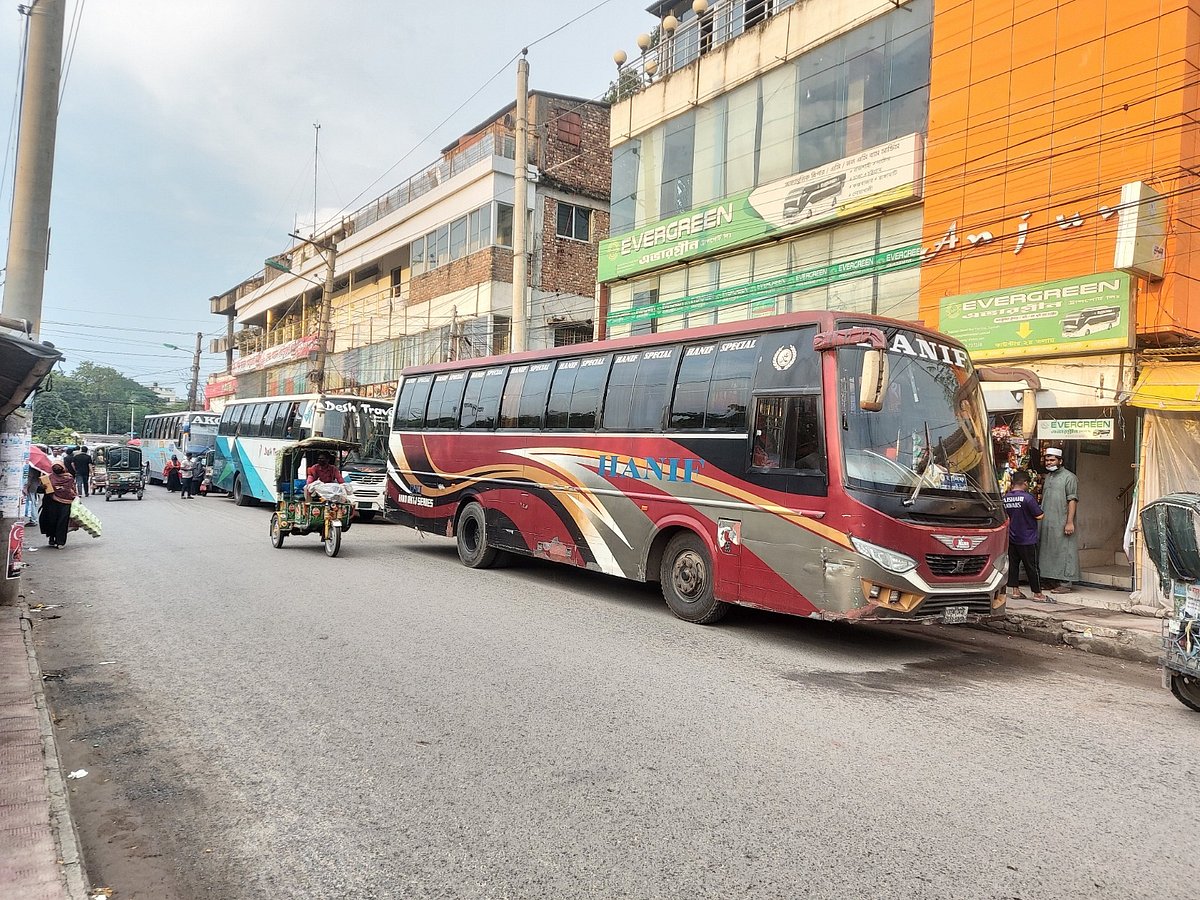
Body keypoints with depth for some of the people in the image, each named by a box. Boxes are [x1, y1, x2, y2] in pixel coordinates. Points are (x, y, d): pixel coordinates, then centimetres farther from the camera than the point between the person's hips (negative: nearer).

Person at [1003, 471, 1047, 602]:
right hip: (1027, 539, -5)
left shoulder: (1005, 497, 2)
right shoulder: (1027, 497, -17)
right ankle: (1038, 594, 9)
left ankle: (1014, 590, 14)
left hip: (1011, 538, 6)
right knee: (1032, 567, 2)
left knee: (1013, 564, 11)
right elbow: (1039, 516, -14)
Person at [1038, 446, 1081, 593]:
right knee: (1050, 551, 10)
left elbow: (1072, 500, -12)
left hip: (1062, 523, -8)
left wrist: (1070, 522, -18)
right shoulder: (1047, 477, 18)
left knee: (1064, 551, -6)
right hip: (1047, 523, 8)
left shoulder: (1069, 477, -6)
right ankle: (1056, 581, 18)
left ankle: (1065, 584, -3)